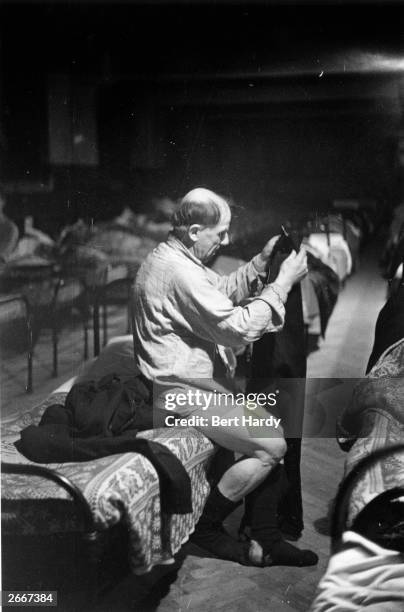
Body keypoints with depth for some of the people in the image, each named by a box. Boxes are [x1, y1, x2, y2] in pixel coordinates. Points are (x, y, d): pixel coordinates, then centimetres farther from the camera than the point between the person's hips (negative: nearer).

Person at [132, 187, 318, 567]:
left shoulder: (170, 256, 10)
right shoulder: (179, 272, -24)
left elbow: (222, 291, 19)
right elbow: (239, 327, -23)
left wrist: (259, 264, 6)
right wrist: (283, 283, -15)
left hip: (191, 381, 11)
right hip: (179, 392, -11)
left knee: (270, 428, 8)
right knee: (271, 446, -11)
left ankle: (265, 541, 13)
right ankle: (207, 529, 7)